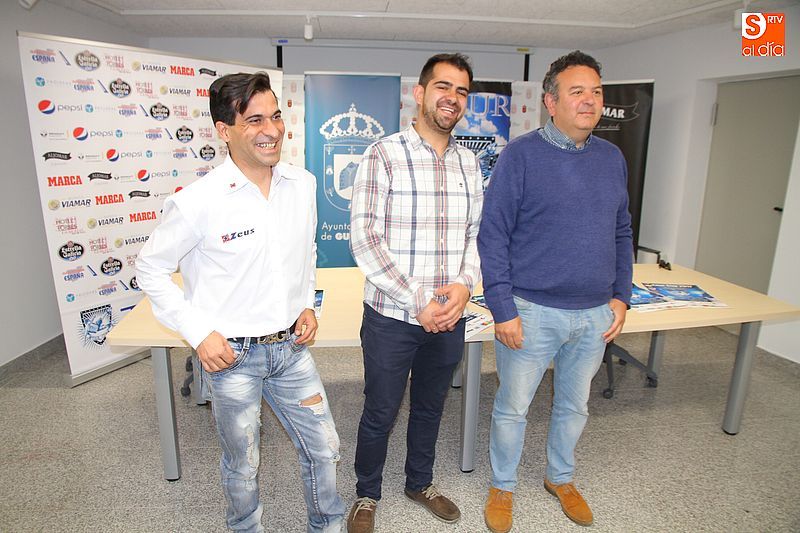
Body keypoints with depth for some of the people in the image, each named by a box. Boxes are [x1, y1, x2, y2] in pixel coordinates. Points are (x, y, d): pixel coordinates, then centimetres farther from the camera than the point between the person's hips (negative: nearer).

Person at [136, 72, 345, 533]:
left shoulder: (303, 184, -2)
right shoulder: (199, 201, -18)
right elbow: (150, 269, -6)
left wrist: (308, 304, 3)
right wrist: (199, 332, -12)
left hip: (292, 346, 4)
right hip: (232, 355, -4)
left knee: (324, 449, 17)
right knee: (243, 464, 17)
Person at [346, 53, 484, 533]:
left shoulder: (470, 162, 6)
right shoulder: (384, 155, -11)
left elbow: (477, 232, 8)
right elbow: (365, 239, -16)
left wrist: (465, 285, -11)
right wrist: (417, 302, -18)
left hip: (449, 318, 5)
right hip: (392, 317, -4)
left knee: (431, 407, 23)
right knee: (380, 413, 13)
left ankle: (420, 482, 48)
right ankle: (367, 495, 40)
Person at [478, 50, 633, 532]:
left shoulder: (613, 158, 6)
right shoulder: (521, 154, -11)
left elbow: (622, 234, 14)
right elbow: (493, 236, -13)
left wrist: (621, 295, 6)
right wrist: (503, 309, -16)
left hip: (596, 314, 5)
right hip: (533, 311, -5)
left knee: (575, 405, 21)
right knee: (513, 406, 11)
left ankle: (561, 478, 46)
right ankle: (503, 487, 36)